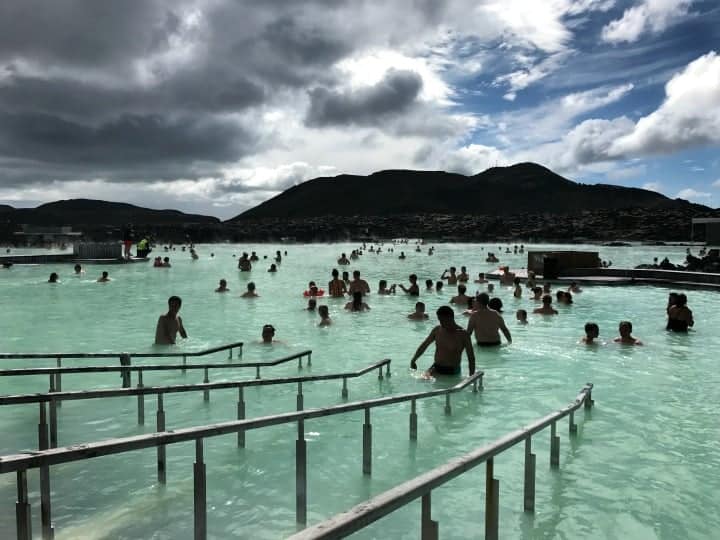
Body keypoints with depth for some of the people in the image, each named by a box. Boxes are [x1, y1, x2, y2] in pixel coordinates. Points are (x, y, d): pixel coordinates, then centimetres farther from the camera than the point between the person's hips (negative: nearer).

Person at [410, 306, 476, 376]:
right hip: (436, 368, 2)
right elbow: (424, 345, 17)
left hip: (452, 371, -2)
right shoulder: (437, 330, 2)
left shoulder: (462, 334, -10)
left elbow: (471, 358, -6)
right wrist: (413, 360, 10)